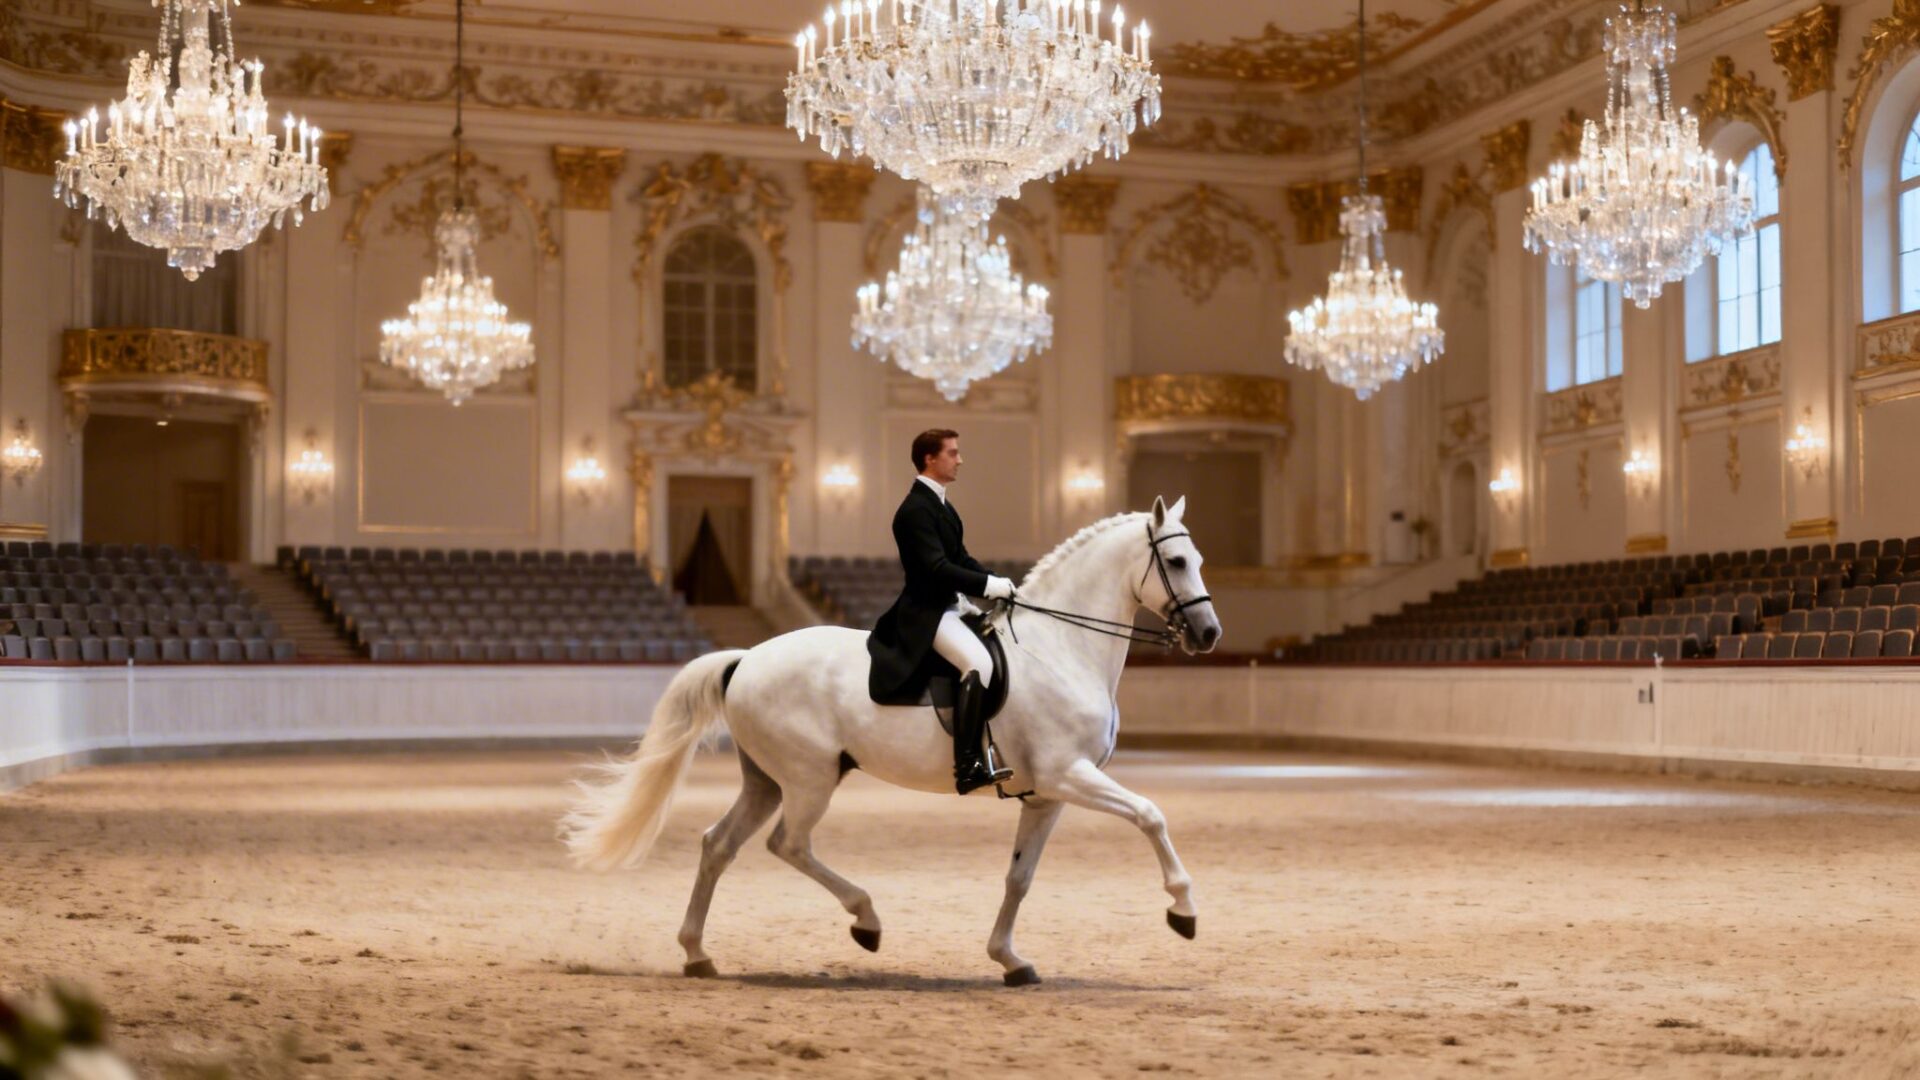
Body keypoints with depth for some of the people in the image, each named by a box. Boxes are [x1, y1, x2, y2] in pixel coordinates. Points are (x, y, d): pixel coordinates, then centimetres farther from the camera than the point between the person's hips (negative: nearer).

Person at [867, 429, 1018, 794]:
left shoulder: (940, 504, 16)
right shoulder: (916, 509, -16)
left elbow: (961, 558, 20)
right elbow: (937, 567, -25)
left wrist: (998, 583, 5)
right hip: (926, 613, -11)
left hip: (950, 606, 11)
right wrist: (989, 586, -24)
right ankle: (969, 767, -32)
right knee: (979, 663, -29)